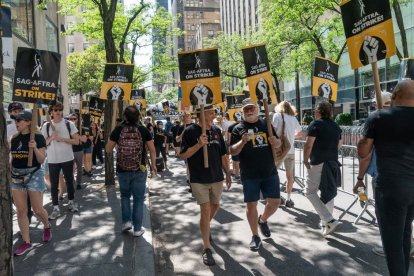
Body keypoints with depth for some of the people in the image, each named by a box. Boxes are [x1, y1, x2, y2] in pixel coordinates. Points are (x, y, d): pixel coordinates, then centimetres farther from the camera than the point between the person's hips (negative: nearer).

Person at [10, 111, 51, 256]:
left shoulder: (38, 137, -10)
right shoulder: (14, 138, 6)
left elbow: (41, 160, -11)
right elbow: (13, 158, 15)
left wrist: (35, 148, -27)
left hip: (33, 175, -5)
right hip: (16, 176, 5)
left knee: (38, 209, 1)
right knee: (21, 210, 5)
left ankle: (47, 227, 32)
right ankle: (26, 242, 15)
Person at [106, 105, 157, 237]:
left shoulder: (118, 130, -6)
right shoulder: (143, 130, -6)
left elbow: (108, 150, 1)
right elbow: (152, 149, -3)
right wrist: (153, 164, 11)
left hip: (122, 170, 1)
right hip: (139, 170, -1)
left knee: (125, 195, 23)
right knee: (138, 198, 9)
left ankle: (126, 221, 18)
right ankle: (137, 228, 14)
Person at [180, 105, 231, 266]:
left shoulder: (216, 131, 6)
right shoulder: (190, 131, -9)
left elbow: (222, 155, 12)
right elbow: (183, 155, -11)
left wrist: (228, 173, 11)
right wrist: (199, 145, -24)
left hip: (217, 177, 6)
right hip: (199, 179, -5)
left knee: (215, 206, 20)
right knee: (205, 210, -6)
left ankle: (205, 228, 50)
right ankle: (206, 248, 7)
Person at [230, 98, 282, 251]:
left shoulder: (266, 124, 7)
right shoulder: (238, 128, -2)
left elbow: (278, 143, 15)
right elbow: (232, 151, -7)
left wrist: (275, 142, -10)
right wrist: (243, 141, -26)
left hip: (270, 172, 3)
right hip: (249, 175, -3)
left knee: (275, 202, 5)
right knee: (251, 204, 3)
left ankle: (262, 220, 36)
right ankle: (255, 236, 21)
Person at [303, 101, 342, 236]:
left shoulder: (316, 124, -10)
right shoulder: (336, 126, 12)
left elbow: (308, 145, -16)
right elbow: (338, 145, 21)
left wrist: (305, 160, -6)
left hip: (317, 163, -7)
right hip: (333, 163, 7)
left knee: (310, 191, 1)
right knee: (329, 192, 14)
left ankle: (329, 220, -9)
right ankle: (326, 222, 23)